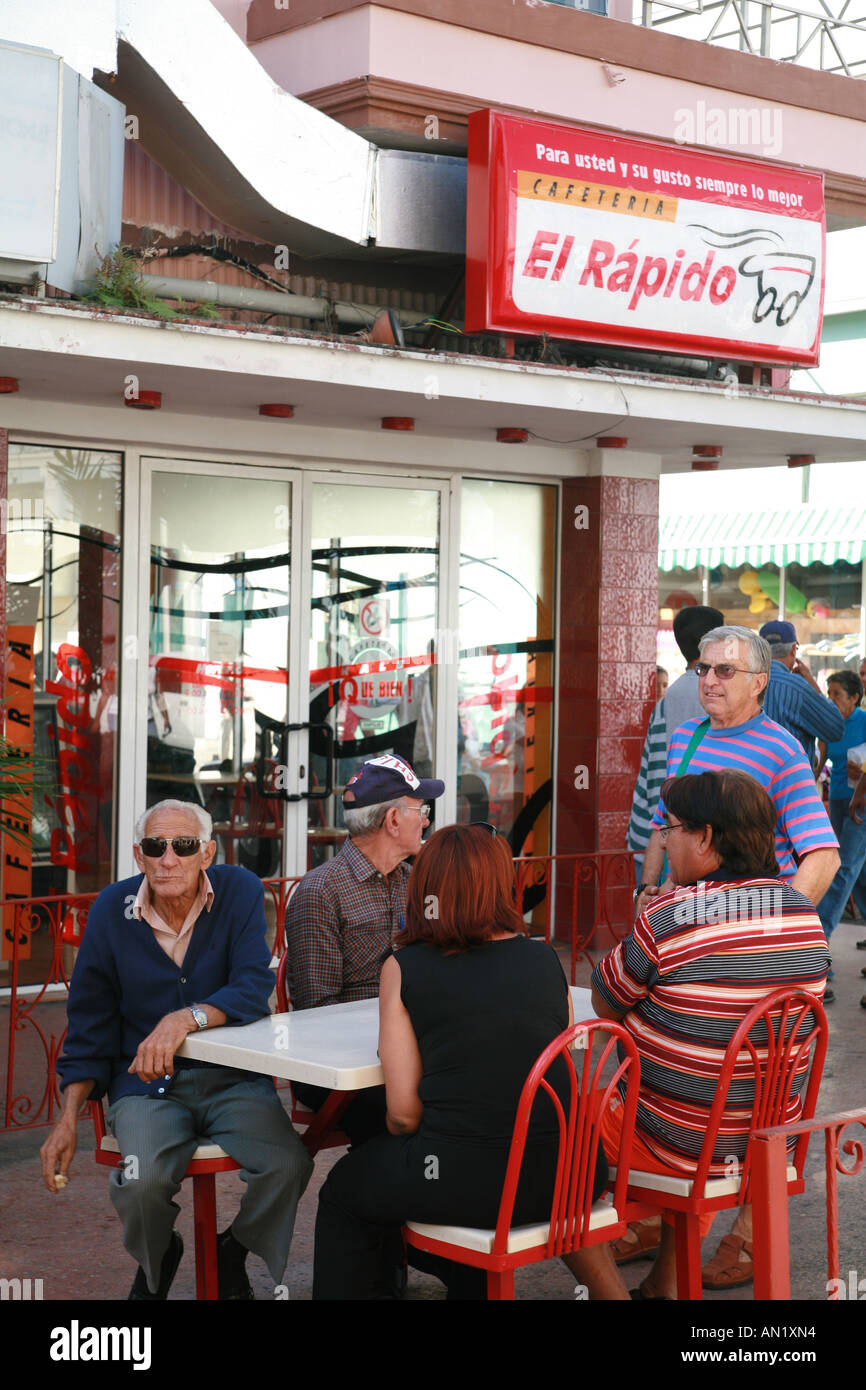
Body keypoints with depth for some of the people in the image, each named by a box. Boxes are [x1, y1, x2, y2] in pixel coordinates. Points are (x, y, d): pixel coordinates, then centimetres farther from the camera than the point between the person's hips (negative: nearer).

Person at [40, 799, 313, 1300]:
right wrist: (68, 1119, 0)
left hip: (232, 1077, 0)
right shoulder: (112, 911, 0)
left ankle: (233, 1254, 9)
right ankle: (157, 1262, 10)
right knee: (141, 1182, -30)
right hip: (145, 1085, 0)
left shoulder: (240, 892, -4)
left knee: (289, 1164, -27)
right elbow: (90, 1028, 8)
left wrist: (186, 1018, -34)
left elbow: (254, 990, -15)